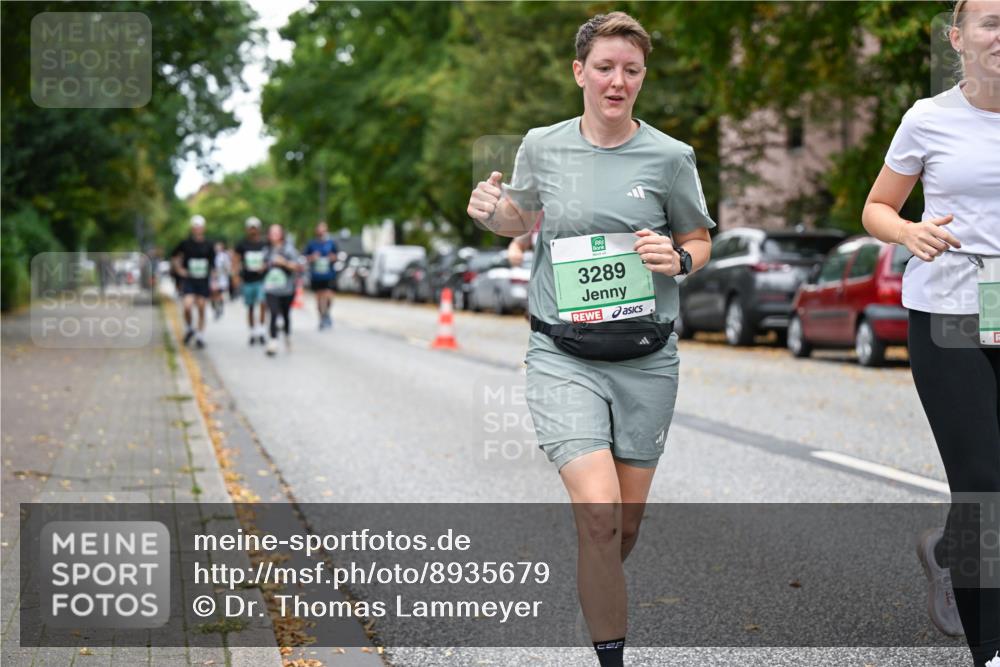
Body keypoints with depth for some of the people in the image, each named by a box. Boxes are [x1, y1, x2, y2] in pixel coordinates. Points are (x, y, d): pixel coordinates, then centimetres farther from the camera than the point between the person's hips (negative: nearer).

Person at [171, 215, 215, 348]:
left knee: (201, 308, 4)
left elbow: (213, 262, 10)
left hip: (203, 281, 2)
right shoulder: (185, 243, -2)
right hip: (188, 280, -2)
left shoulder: (208, 245, 2)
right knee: (187, 306, -17)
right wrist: (179, 270, 1)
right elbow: (174, 257, 12)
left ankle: (200, 336, 14)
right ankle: (189, 329, 10)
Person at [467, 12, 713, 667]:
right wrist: (491, 212, -3)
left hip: (645, 358, 2)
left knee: (628, 523, 11)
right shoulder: (541, 147, 1)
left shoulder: (670, 157, -1)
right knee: (599, 516, -18)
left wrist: (677, 259, -12)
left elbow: (699, 240, 11)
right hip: (564, 356, -1)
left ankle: (597, 597, 41)